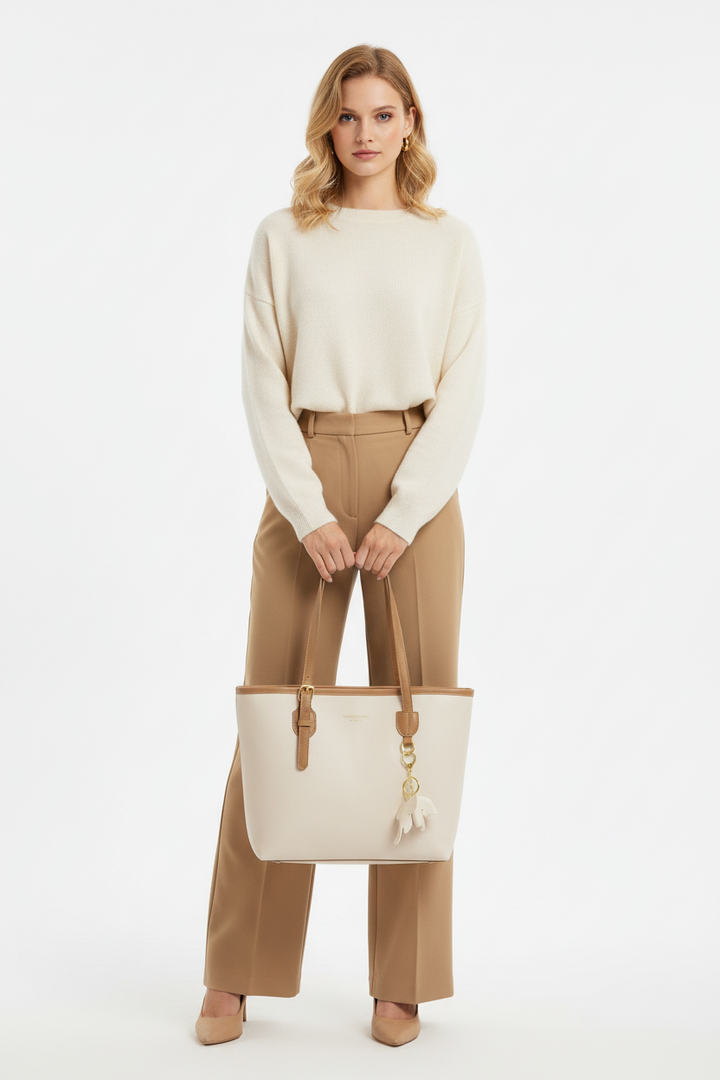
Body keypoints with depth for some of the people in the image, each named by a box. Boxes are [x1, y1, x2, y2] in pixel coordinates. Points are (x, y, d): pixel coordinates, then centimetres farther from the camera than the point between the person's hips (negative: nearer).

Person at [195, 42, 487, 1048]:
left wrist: (403, 514, -12)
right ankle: (237, 975, 13)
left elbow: (462, 393, 0)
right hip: (305, 482, 0)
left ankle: (404, 980, 13)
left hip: (416, 486, 0)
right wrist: (309, 512, -11)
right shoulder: (283, 238, 6)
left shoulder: (450, 243, 7)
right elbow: (264, 385, 0)